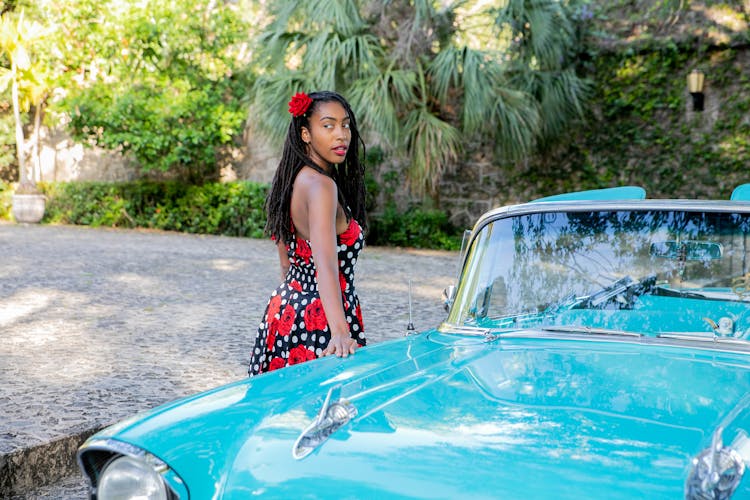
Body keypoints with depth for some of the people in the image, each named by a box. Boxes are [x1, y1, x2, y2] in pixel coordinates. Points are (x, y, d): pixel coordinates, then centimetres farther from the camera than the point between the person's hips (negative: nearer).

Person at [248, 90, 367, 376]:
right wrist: (340, 333, -41)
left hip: (287, 306, 10)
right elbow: (325, 264, -32)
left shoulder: (294, 179, 9)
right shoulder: (321, 185, -19)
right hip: (318, 321, -10)